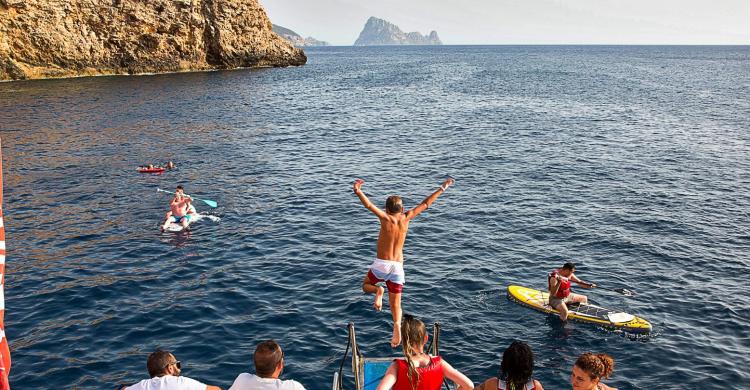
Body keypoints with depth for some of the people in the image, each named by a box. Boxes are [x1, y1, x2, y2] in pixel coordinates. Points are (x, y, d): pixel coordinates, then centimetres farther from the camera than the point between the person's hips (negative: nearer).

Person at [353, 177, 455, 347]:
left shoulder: (386, 219, -8)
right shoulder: (406, 218, 1)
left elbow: (369, 205, -24)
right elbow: (425, 204, 8)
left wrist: (358, 191, -34)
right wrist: (442, 189, 16)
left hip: (382, 264, -3)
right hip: (398, 267, 3)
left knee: (366, 285, 23)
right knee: (395, 304, 11)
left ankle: (378, 291, -10)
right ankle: (397, 325, -17)